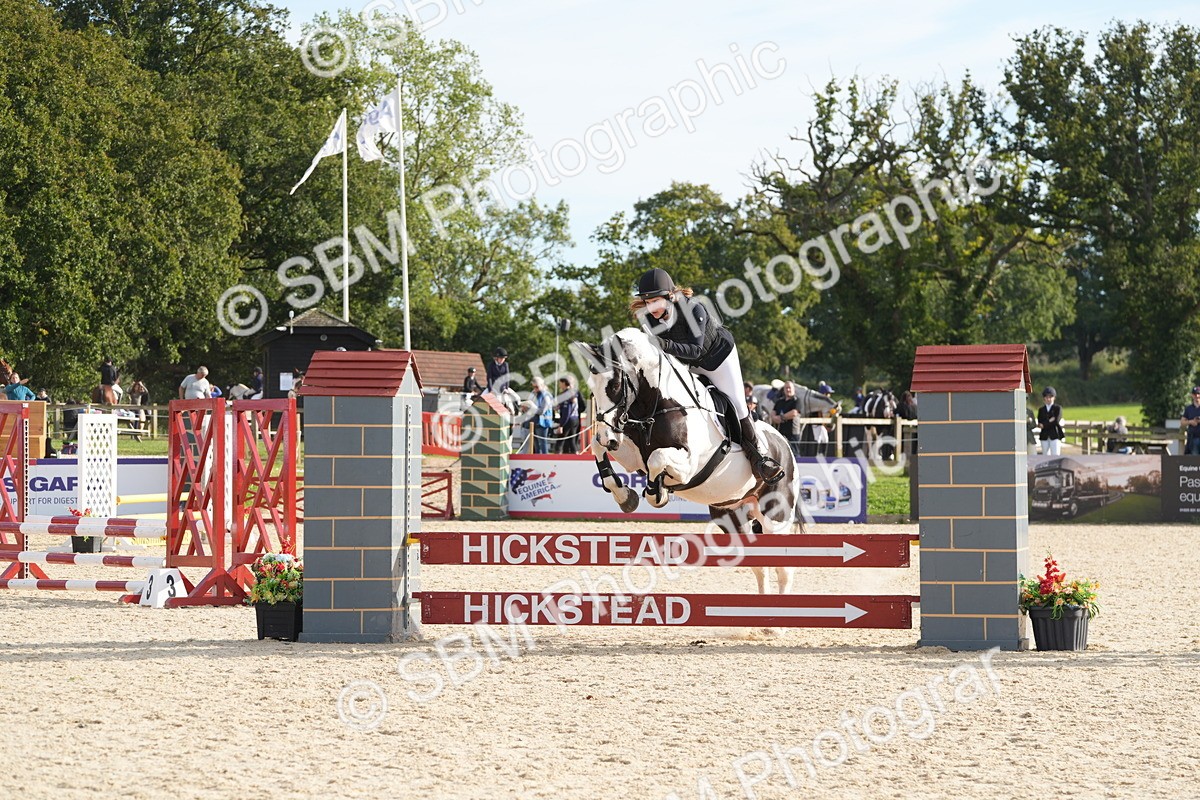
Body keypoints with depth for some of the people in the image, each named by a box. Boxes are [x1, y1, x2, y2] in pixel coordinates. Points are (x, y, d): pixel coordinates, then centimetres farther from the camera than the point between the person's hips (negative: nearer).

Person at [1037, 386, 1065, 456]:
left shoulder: (1058, 408, 3)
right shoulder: (1041, 409, 14)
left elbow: (1057, 421, -9)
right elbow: (1039, 423, 4)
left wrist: (1044, 424, -5)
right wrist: (1049, 421, -10)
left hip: (1055, 435, -4)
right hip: (1044, 436, 4)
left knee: (1055, 455, -11)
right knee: (1045, 457, 4)